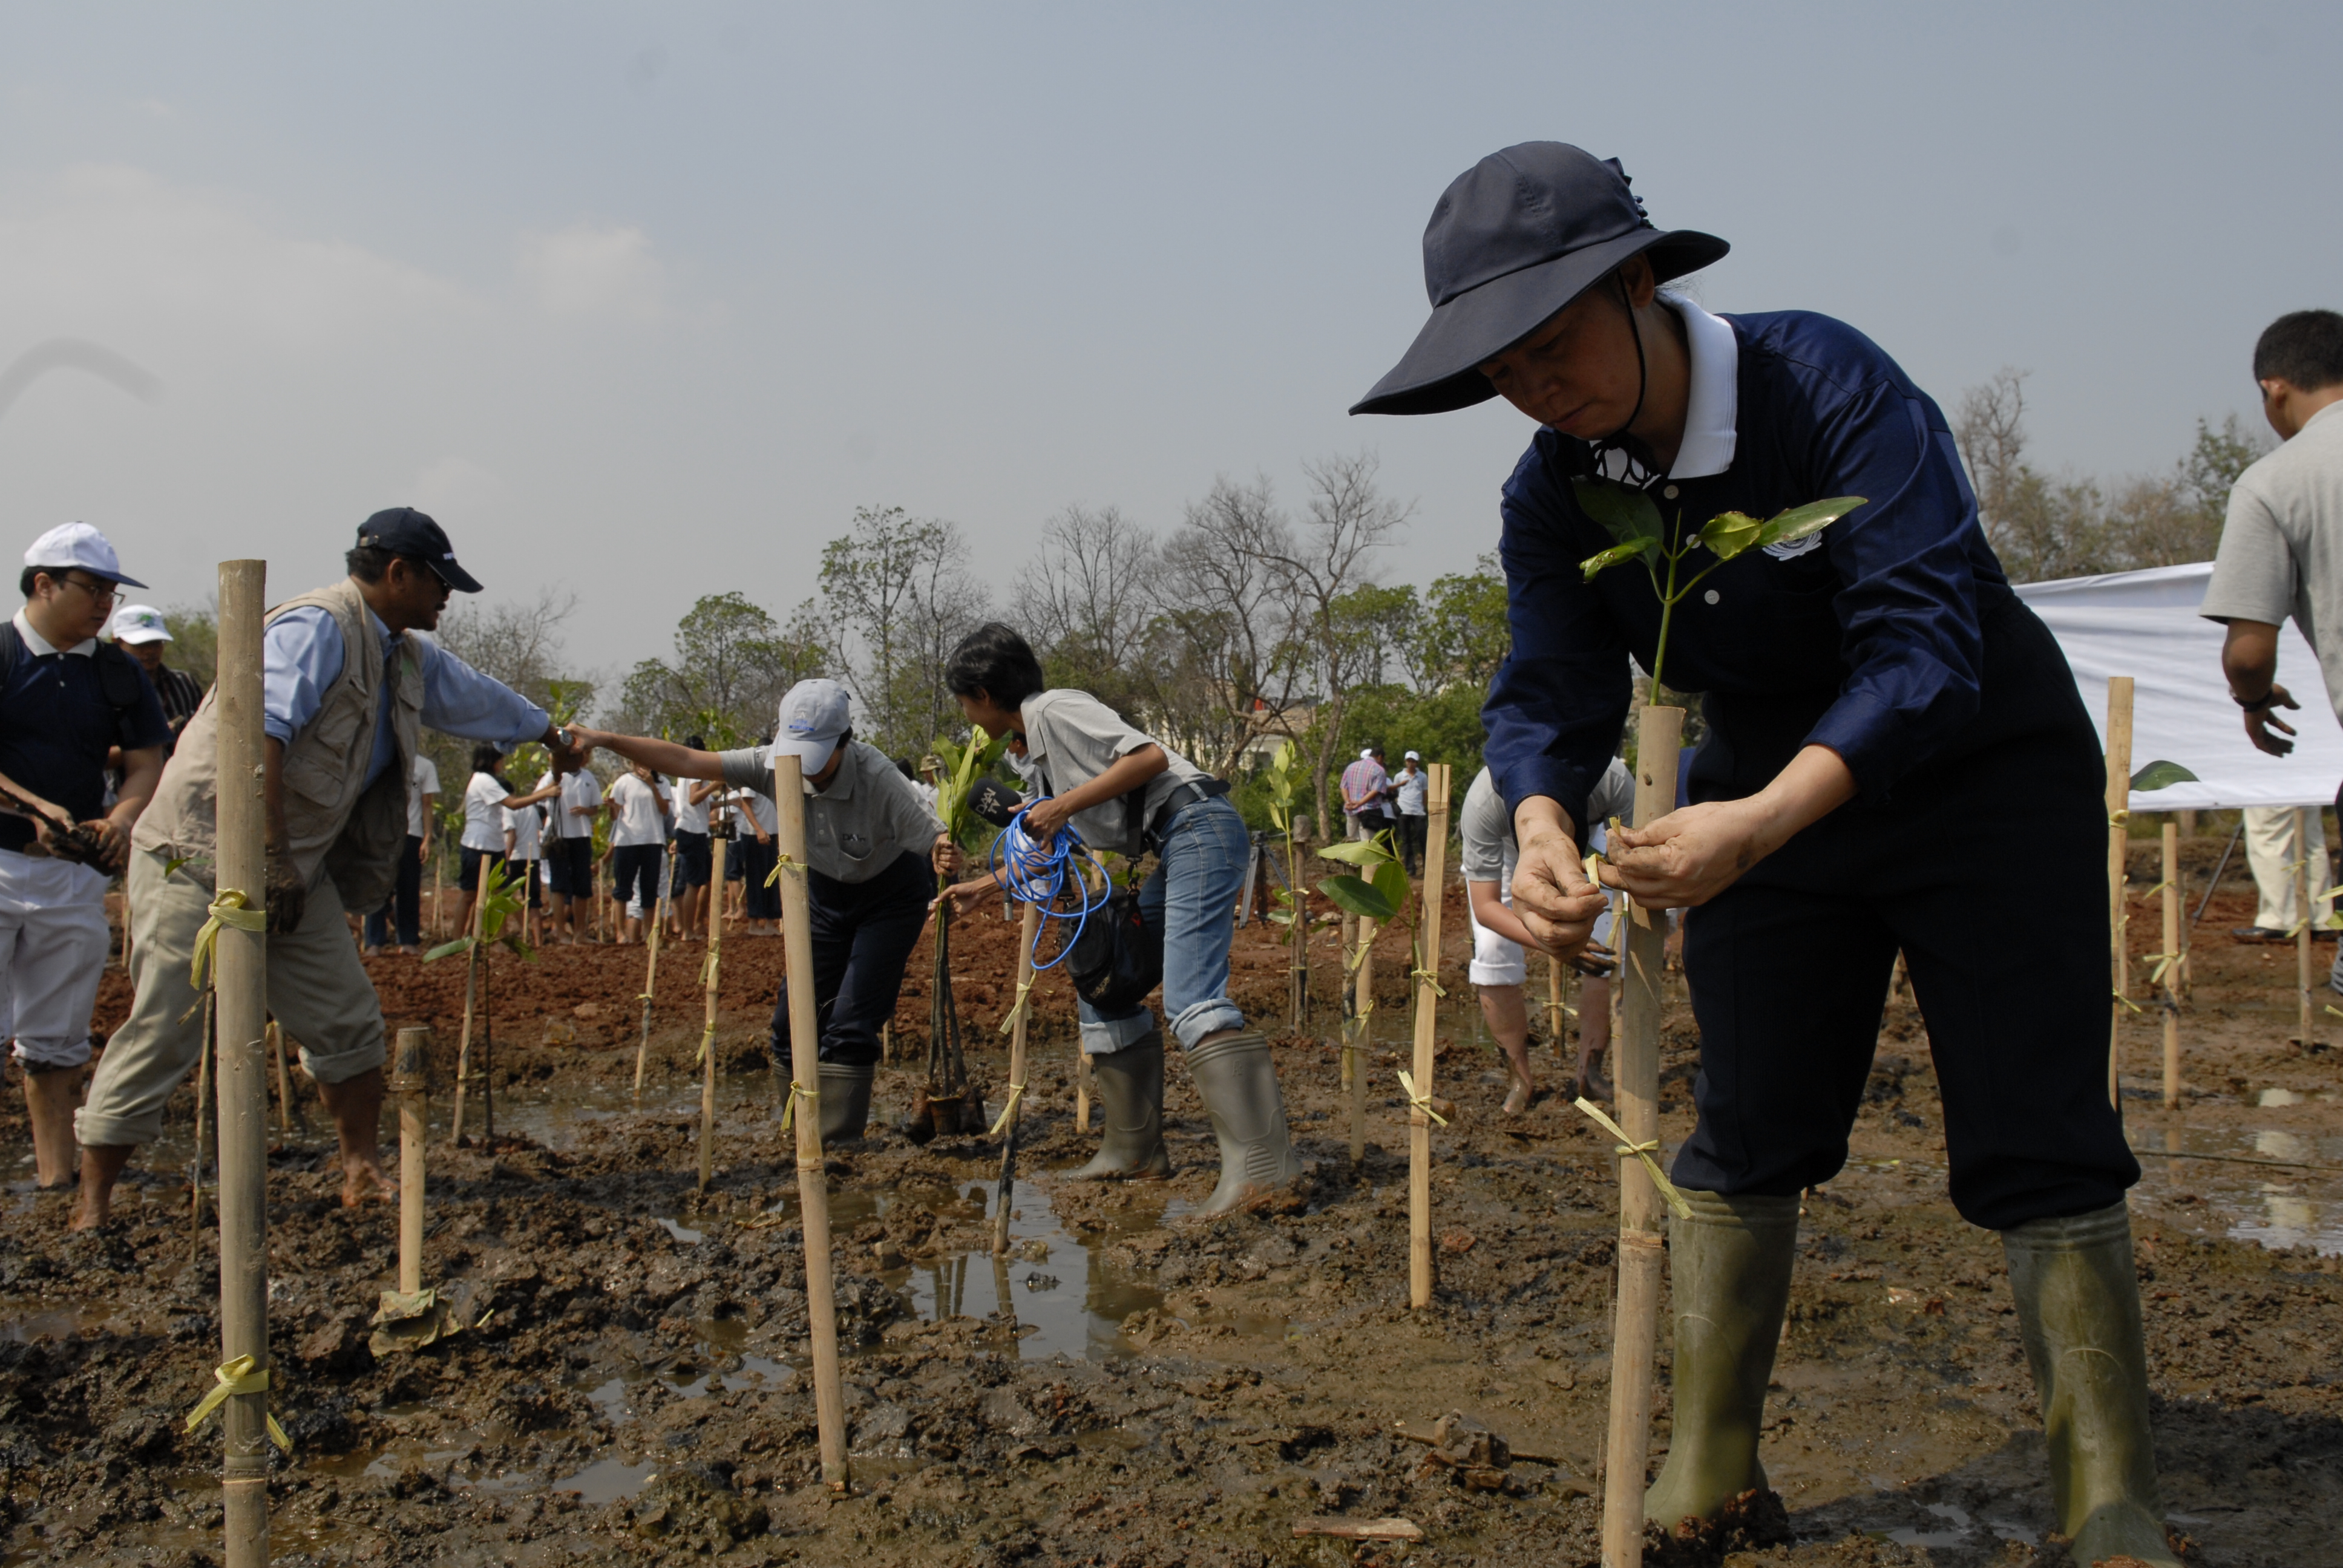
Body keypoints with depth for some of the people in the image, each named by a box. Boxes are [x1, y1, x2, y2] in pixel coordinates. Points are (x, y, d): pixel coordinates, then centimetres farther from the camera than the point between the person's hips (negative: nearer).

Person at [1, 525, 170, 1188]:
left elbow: (147, 762, 11)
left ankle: (58, 1180, 15)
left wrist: (121, 818, -8)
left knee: (55, 1045, 10)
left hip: (76, 874, 4)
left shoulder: (120, 671, 12)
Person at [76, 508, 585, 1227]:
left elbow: (480, 697, 34)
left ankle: (362, 1171, 18)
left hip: (295, 869, 9)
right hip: (203, 852, -9)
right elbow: (259, 737, -25)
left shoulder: (410, 659, 15)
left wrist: (554, 735, 48)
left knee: (347, 1022, 6)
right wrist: (271, 859, -27)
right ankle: (93, 1207, 3)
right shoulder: (317, 627, -15)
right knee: (161, 1033, -6)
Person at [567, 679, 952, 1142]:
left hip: (891, 894, -5)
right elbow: (685, 761, -22)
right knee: (794, 1021, 3)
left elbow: (933, 837, -34)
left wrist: (943, 852, -59)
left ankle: (836, 1143, -10)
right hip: (827, 892, 5)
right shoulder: (775, 765, -21)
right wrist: (607, 740, -31)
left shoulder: (876, 777, -33)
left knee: (851, 1024, -16)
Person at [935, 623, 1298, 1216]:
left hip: (1199, 827, -10)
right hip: (1177, 851, 10)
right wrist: (983, 886, 42)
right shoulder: (1037, 754, 24)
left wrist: (1065, 804, -16)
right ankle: (1135, 1149, 19)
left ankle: (1262, 1164, -28)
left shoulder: (1054, 709, -6)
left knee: (1191, 1000, -21)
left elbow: (1150, 756, -18)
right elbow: (1051, 847, 36)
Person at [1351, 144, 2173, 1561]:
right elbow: (1550, 694, -11)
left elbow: (1922, 646, -34)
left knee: (2037, 1148, -6)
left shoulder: (1831, 384, -27)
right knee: (1744, 1136, 4)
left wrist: (1759, 821, -48)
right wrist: (1543, 825, -35)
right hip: (1769, 806, 5)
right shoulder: (1553, 497, -10)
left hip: (1984, 780, -4)